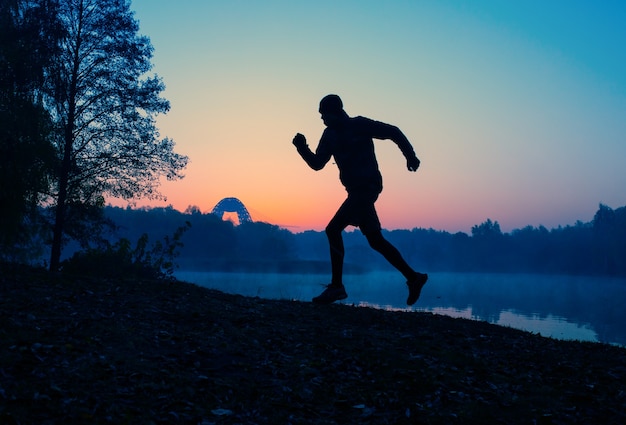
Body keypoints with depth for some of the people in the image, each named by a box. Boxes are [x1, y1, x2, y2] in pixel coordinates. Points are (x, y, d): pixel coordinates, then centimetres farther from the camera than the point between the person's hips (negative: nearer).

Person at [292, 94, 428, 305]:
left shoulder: (359, 125, -6)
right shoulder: (330, 135, 13)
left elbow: (393, 132, -4)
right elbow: (317, 163, 11)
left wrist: (410, 156, -8)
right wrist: (302, 148, -4)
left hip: (366, 187, -8)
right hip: (358, 190, 8)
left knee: (334, 230, -13)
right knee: (375, 239, 9)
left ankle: (337, 286, -8)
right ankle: (413, 278, 17)